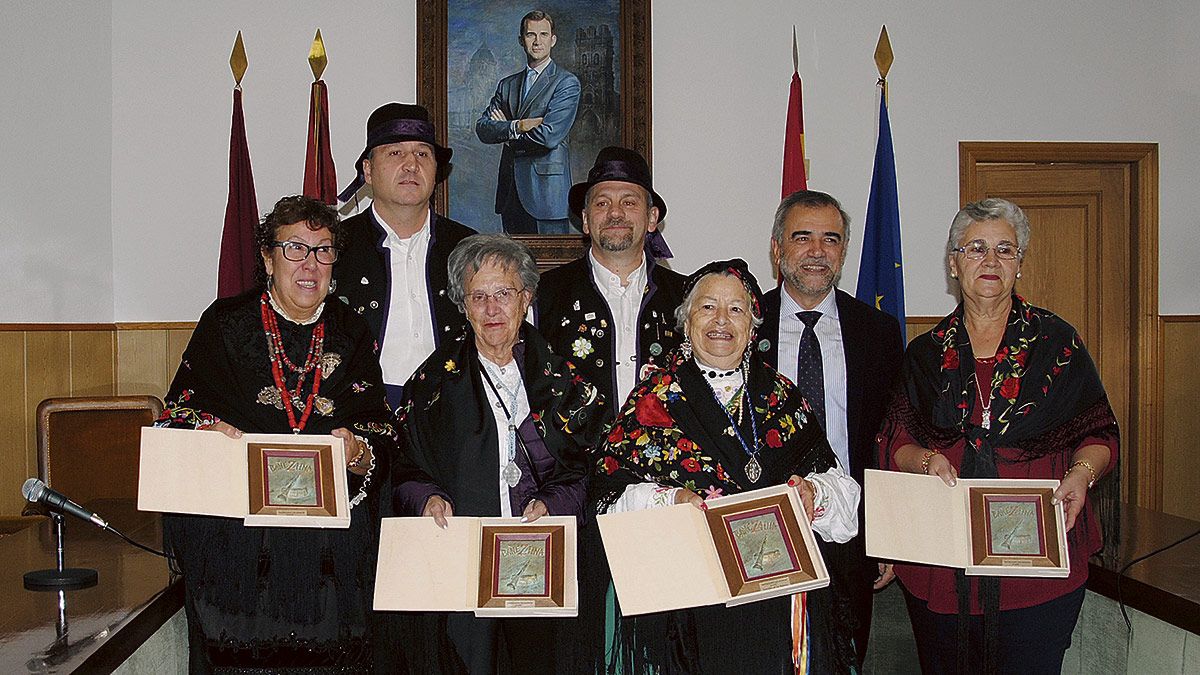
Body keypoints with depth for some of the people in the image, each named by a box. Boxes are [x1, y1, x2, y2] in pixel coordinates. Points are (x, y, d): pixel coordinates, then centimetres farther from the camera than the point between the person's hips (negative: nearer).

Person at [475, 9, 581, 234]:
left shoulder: (567, 83, -3)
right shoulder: (507, 85, 16)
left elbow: (549, 137, -15)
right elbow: (482, 128, 4)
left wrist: (503, 130, -2)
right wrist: (517, 126, -14)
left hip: (546, 190, -5)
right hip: (511, 192, 6)